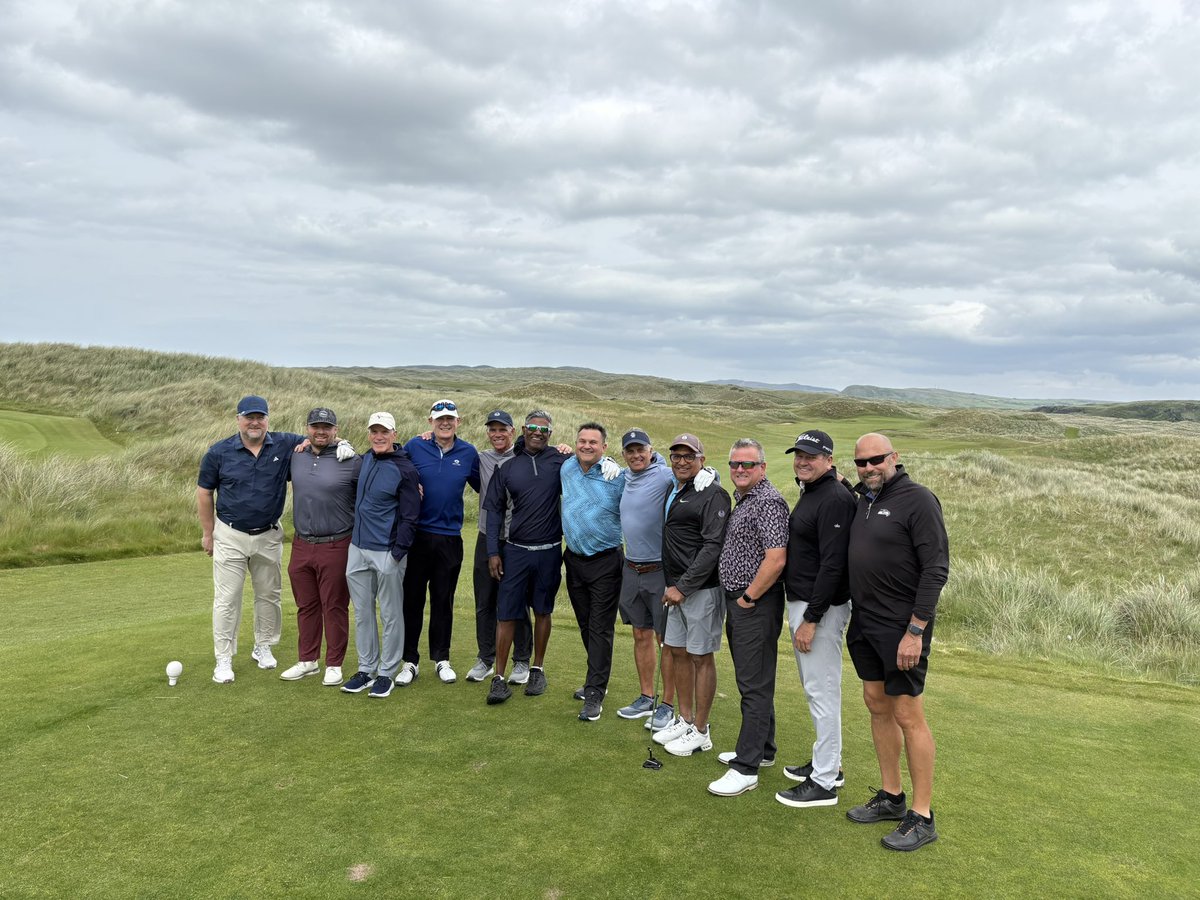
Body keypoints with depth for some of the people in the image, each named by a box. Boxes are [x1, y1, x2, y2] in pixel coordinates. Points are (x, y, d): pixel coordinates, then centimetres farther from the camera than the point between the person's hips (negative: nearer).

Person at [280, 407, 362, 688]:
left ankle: (334, 664, 17)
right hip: (301, 546, 5)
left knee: (335, 607, 4)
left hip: (336, 547, -5)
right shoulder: (296, 457, 7)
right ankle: (307, 661, 28)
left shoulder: (351, 462, -9)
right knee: (306, 606, 15)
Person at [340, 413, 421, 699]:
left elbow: (410, 517, -11)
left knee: (390, 615, 4)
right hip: (358, 549, 7)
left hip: (387, 553, -7)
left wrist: (398, 553, -14)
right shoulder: (364, 460, 9)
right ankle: (366, 668, 24)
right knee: (362, 613, 13)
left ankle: (387, 673, 14)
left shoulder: (405, 469, -11)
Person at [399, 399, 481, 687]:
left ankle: (441, 659, 23)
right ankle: (410, 661, 16)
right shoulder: (415, 446, -2)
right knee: (412, 598, 4)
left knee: (443, 600, 11)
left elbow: (481, 486, 16)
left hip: (450, 537, 1)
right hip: (417, 534, -1)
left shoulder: (469, 453, 4)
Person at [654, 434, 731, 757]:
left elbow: (713, 546, -20)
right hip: (675, 587, 8)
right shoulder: (671, 492, 12)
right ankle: (684, 720, 30)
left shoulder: (713, 495, -12)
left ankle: (700, 732, 13)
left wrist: (683, 586, -20)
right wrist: (672, 585, 12)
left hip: (701, 590, -8)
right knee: (678, 652, 15)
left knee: (701, 657, 2)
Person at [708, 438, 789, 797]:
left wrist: (748, 598, -17)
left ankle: (746, 768, -1)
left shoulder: (768, 501, -16)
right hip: (737, 602, 10)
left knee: (755, 686, -5)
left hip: (756, 606, -10)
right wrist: (736, 599, 17)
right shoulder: (742, 500, 15)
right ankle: (761, 749, 31)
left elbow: (776, 559, -25)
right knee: (751, 681, 18)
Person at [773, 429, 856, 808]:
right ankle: (827, 762, 33)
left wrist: (811, 619, -23)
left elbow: (833, 564, -23)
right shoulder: (809, 493, 14)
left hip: (820, 608, -11)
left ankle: (823, 783, 8)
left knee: (822, 692, -2)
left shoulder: (835, 498, -18)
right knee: (815, 689, 19)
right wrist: (800, 613, 16)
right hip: (800, 603, 11)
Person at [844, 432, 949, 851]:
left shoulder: (917, 499, -14)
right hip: (864, 621, 8)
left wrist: (916, 630, -20)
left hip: (902, 626, -8)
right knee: (877, 705, 14)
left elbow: (936, 569, -18)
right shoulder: (861, 500, 10)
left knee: (908, 715, -2)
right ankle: (891, 797, 29)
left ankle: (922, 817, 10)